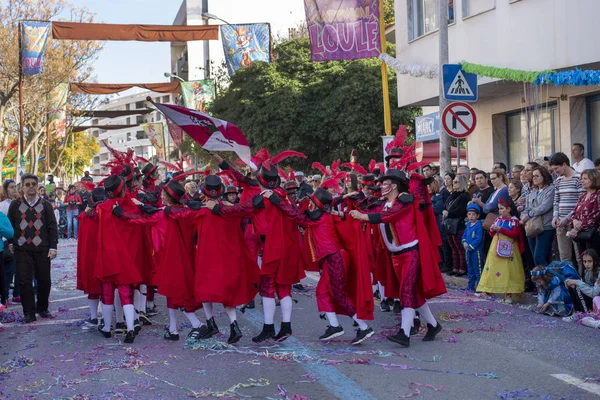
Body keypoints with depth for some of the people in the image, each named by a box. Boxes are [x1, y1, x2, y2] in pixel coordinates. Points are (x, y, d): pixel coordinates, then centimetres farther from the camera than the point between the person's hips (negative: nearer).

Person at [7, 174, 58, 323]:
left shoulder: (45, 205, 4)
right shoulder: (15, 205, 5)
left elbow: (52, 227, 2)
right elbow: (9, 226, 9)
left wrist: (53, 247, -4)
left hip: (42, 249, 0)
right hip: (22, 250, 0)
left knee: (44, 280, 5)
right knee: (25, 281, -2)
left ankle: (42, 308, 24)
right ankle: (29, 312, 7)